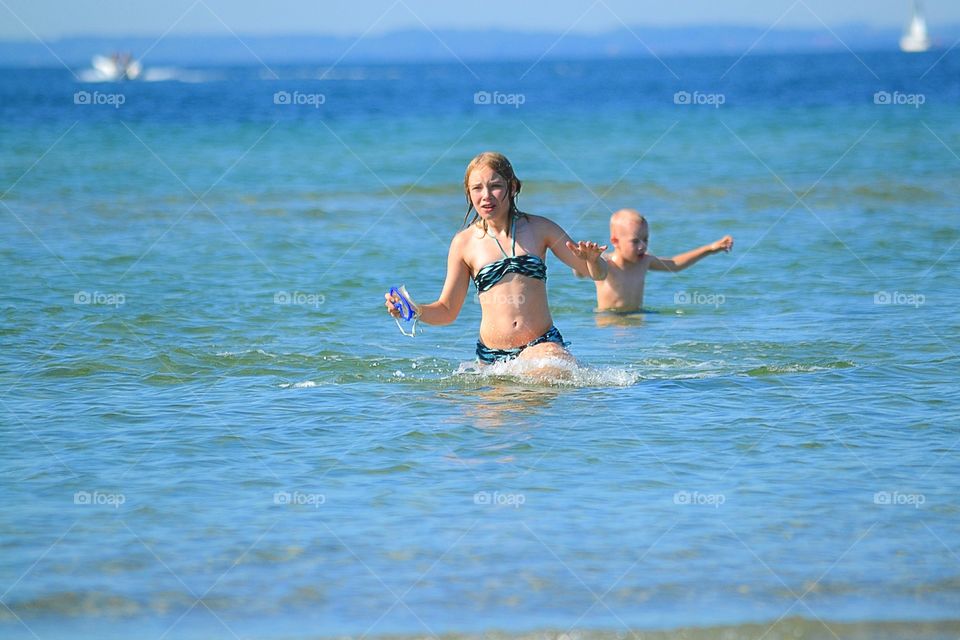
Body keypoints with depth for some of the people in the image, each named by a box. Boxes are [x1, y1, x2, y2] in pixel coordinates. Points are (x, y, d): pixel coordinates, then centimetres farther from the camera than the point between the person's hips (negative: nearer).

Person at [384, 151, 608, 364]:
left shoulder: (539, 229, 5)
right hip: (491, 356, 3)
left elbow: (597, 274, 10)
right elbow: (447, 311, 12)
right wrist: (414, 311, -8)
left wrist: (593, 260, -13)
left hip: (542, 345, -2)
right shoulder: (464, 242, 5)